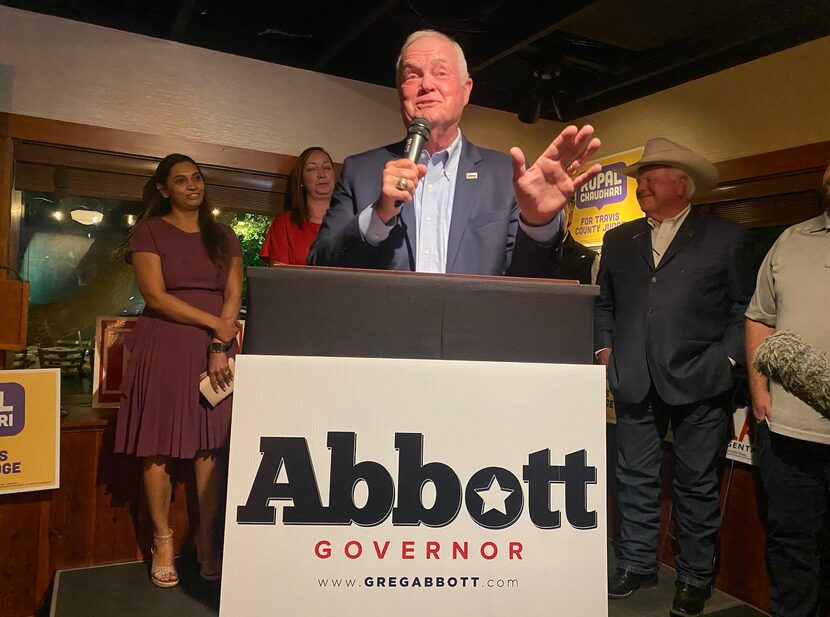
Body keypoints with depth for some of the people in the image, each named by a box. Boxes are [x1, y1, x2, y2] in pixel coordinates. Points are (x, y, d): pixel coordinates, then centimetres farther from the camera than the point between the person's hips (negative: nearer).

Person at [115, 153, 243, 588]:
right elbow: (155, 296, -7)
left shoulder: (222, 236, 14)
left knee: (211, 446, 0)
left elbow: (234, 295, 4)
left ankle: (205, 541, 8)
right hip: (164, 348, -2)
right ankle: (163, 543, 11)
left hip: (215, 350, 3)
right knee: (160, 447, -1)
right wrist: (215, 324, -11)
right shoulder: (149, 231, 4)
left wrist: (220, 346, -9)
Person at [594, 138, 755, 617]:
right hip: (635, 381, 4)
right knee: (637, 477, 12)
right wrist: (604, 346, 6)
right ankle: (637, 564, 28)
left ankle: (696, 578, 25)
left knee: (697, 483, 8)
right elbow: (604, 303, 18)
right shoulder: (618, 240, 14)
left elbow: (744, 308, 2)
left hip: (699, 382, -3)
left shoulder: (727, 237, 3)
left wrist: (727, 359, -8)